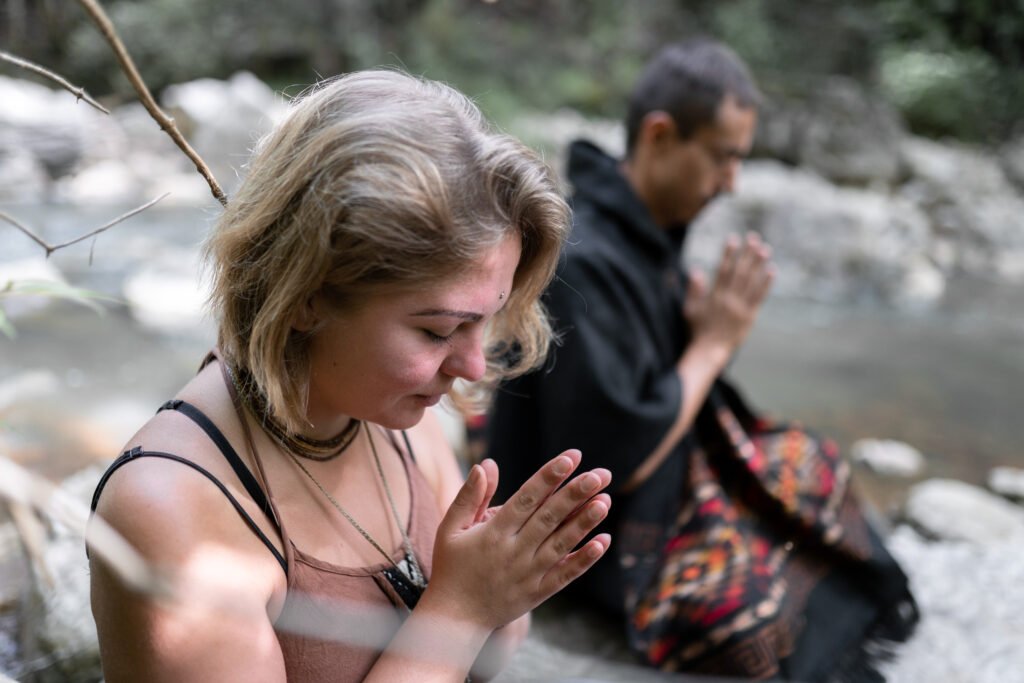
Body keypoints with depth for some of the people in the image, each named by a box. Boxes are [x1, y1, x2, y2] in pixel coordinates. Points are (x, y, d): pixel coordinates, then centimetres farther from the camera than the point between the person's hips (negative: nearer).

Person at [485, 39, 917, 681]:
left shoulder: (652, 224, -2)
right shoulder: (581, 261, -30)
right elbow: (619, 462, -28)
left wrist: (718, 320, -13)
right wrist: (713, 342, -19)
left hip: (678, 452, 9)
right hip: (600, 526, -9)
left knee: (817, 466, 8)